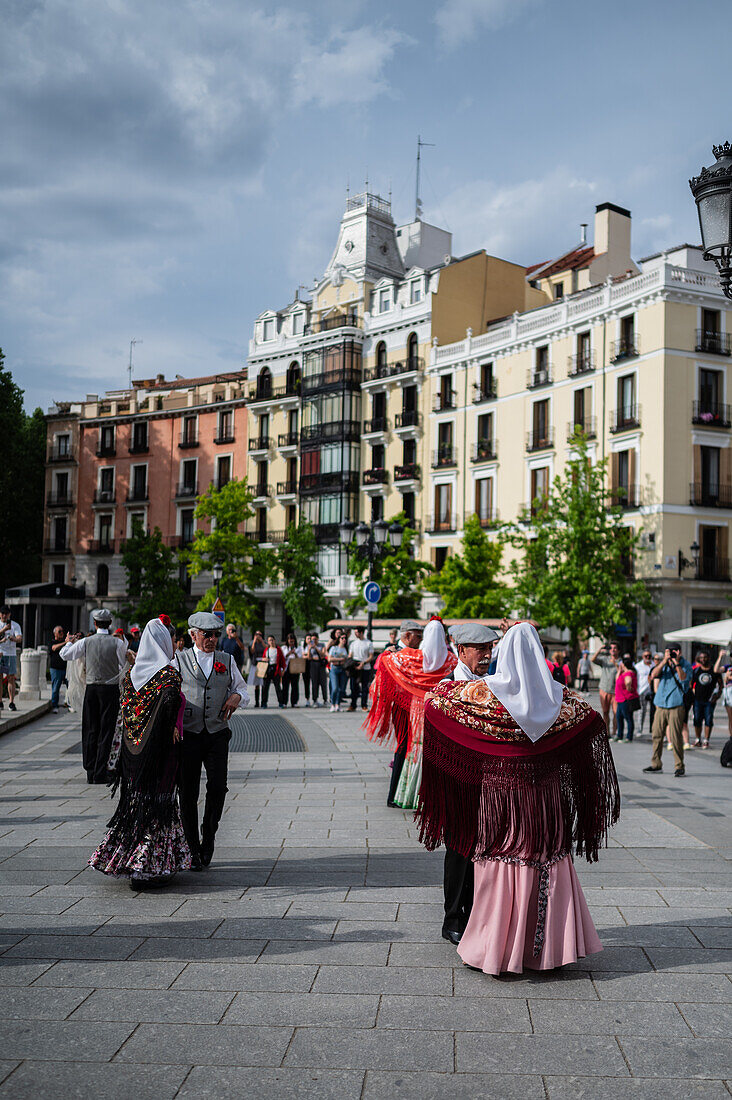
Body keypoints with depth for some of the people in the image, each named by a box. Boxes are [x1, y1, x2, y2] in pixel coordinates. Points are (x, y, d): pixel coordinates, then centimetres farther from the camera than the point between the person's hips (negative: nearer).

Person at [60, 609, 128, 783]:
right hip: (111, 689, -2)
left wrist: (69, 642, 29)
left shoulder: (86, 642, -3)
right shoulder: (118, 643, -8)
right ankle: (100, 773, 0)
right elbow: (124, 666, 2)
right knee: (106, 731, 2)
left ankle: (90, 772, 13)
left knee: (90, 730, 10)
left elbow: (65, 655, 9)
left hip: (91, 689, 2)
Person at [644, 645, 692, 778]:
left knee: (675, 736, -8)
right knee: (657, 735, 7)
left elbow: (683, 678, -18)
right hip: (661, 705, 4)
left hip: (676, 706, -4)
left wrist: (676, 662, -24)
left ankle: (679, 766, 1)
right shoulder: (664, 664, 11)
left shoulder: (686, 665, 0)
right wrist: (665, 661, -14)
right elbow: (654, 675, -5)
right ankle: (656, 764, 19)